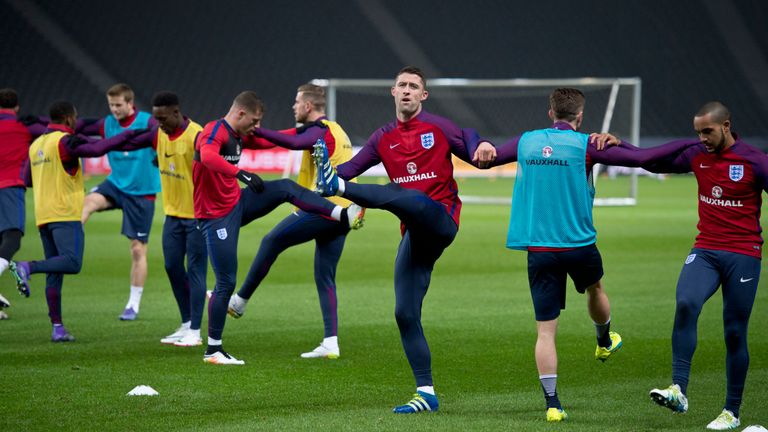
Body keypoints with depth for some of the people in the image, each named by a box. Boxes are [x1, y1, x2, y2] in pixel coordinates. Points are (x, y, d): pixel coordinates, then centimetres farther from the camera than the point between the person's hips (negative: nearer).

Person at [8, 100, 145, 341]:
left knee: (54, 274, 6)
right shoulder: (64, 141, -8)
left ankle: (57, 328, 2)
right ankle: (27, 267, -31)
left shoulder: (36, 145, 17)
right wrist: (127, 135, -13)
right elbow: (97, 149, -23)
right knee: (72, 263, -17)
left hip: (43, 216, 8)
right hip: (65, 214, -8)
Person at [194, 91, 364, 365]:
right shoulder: (214, 132, -20)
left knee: (286, 188, -3)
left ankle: (342, 214, -10)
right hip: (217, 216, -9)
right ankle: (213, 350, 3)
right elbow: (207, 156, -43)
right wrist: (241, 174, -49)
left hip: (237, 204, 9)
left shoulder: (239, 137, 9)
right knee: (226, 282, -5)